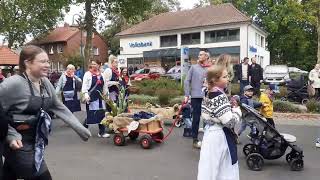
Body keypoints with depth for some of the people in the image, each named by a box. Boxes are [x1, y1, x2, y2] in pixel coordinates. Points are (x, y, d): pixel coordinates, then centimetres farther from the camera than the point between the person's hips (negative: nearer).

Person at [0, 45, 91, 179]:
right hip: (19, 144, -7)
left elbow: (59, 108, 7)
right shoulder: (13, 84, -20)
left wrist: (80, 129, 5)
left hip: (34, 142, 7)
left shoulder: (45, 83, 2)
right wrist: (11, 135, -25)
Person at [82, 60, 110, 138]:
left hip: (100, 98, 5)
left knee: (101, 114, 3)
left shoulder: (101, 74, 12)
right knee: (90, 115, -2)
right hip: (91, 98, -5)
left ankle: (102, 132, 11)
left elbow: (105, 85, 18)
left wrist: (105, 94, 16)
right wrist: (86, 94, -23)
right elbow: (84, 85, -9)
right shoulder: (87, 74, -2)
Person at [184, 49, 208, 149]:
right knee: (196, 118, 4)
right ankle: (195, 139, 15)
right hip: (196, 97, -1)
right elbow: (187, 81, 2)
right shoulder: (193, 67, 3)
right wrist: (186, 95, -3)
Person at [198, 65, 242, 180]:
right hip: (220, 135, -8)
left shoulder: (208, 94, 5)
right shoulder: (220, 97, -22)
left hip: (210, 131, 9)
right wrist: (237, 109, -8)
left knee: (210, 167, 18)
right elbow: (230, 122, -26)